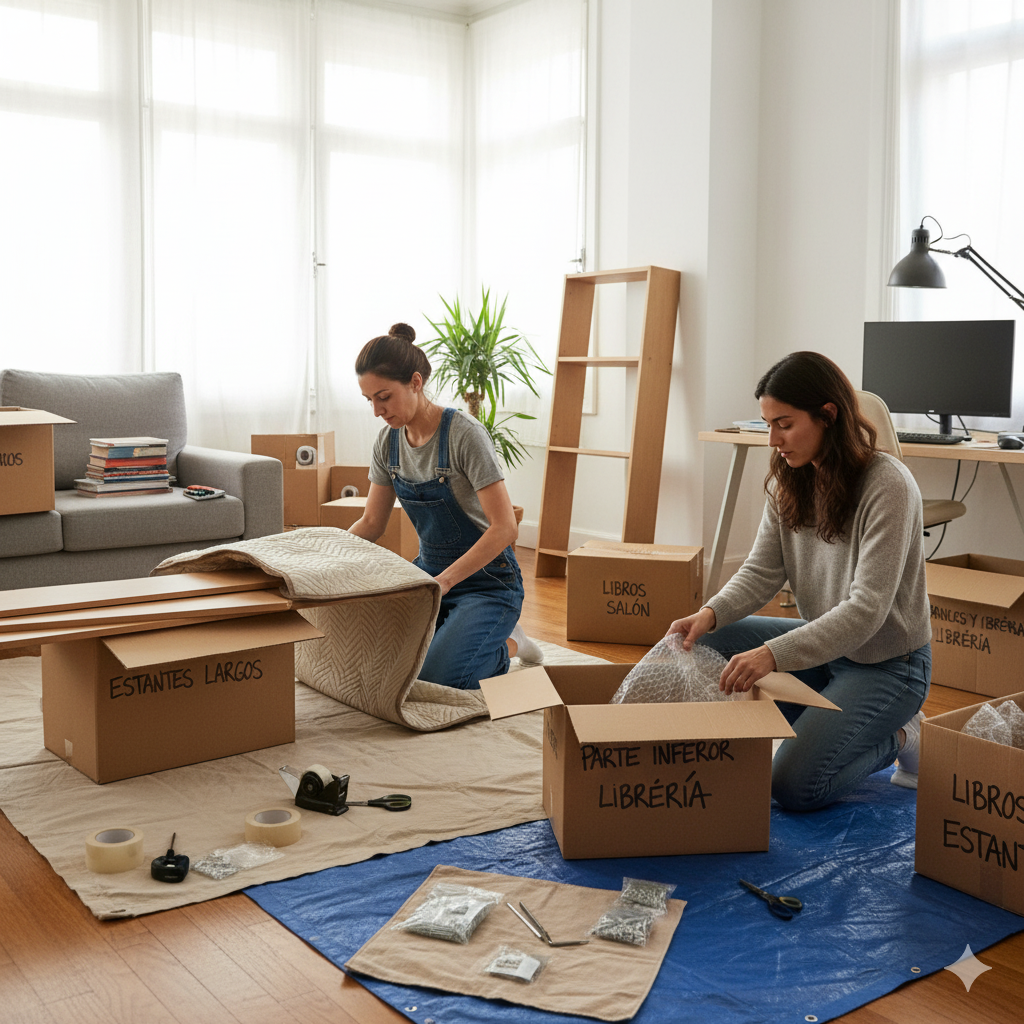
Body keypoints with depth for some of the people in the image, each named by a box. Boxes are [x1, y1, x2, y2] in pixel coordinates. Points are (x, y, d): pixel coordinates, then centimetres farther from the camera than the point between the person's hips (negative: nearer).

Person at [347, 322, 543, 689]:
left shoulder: (464, 434, -21)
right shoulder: (388, 442, 0)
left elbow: (505, 527, -25)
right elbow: (371, 523, 9)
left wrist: (444, 581, -32)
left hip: (485, 580, -6)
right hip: (429, 571, 7)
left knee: (432, 679, -24)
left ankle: (506, 646, 6)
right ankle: (452, 630, 13)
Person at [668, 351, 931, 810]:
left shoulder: (888, 486, -24)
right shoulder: (789, 481, -2)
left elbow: (866, 609, -30)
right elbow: (762, 571, -3)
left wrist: (773, 654, -41)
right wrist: (712, 613, -24)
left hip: (886, 663, -7)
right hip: (822, 643, 7)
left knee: (795, 788, -18)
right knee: (706, 642, -8)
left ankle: (898, 738, 8)